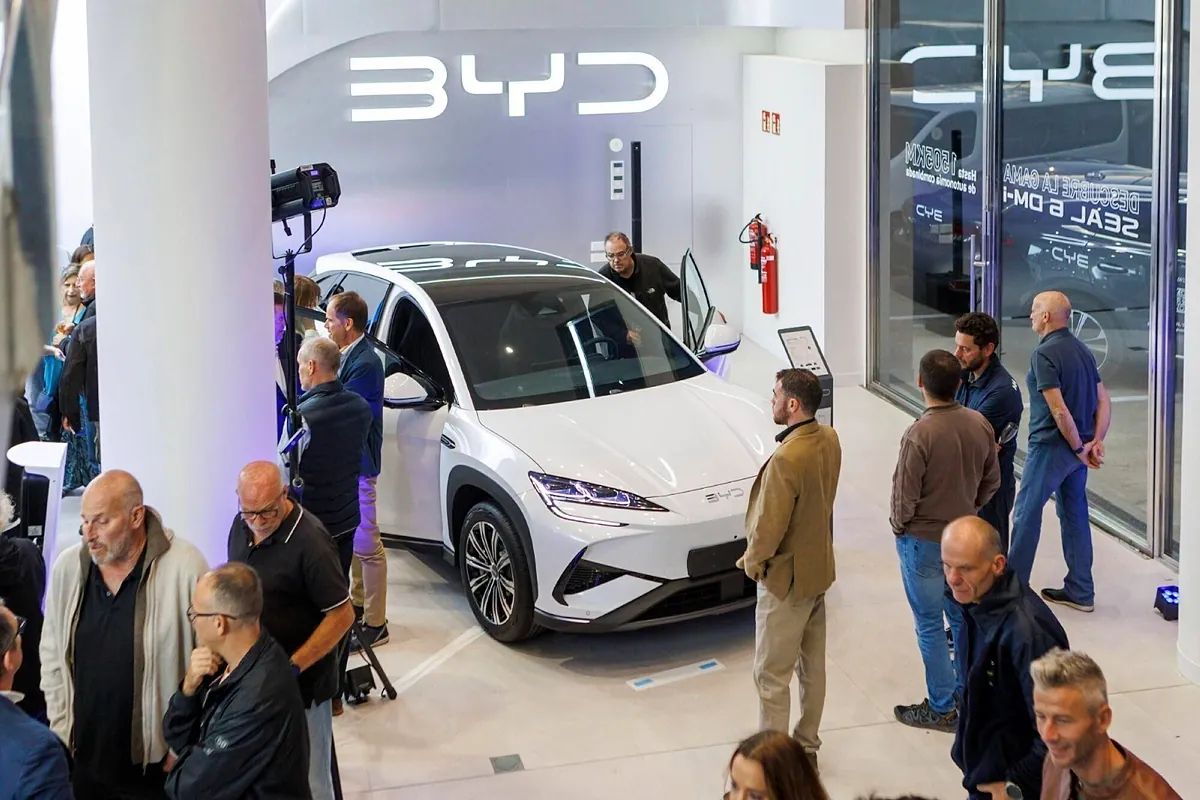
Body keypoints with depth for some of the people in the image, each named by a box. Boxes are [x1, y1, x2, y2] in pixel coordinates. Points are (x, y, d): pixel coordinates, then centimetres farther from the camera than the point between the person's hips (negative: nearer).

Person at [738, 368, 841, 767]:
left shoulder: (786, 459, -30)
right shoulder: (829, 440, -3)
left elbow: (769, 525, -23)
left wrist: (751, 561, -6)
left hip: (786, 577, -9)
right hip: (819, 567, 9)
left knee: (772, 675, 4)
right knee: (812, 666, 19)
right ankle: (807, 745, 32)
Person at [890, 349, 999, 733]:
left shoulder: (919, 434, -26)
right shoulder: (979, 425, -6)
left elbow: (905, 495, -19)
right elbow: (991, 481, 6)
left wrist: (899, 526, 0)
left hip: (923, 542, -6)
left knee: (930, 626, 6)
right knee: (963, 618, 19)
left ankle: (942, 709, 14)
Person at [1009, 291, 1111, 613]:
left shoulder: (1044, 354, -16)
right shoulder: (1083, 350, 10)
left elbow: (1059, 409, -21)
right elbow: (1104, 401, 7)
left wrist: (1078, 448, -13)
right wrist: (1096, 442, -1)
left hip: (1050, 446, -8)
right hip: (1079, 447, 8)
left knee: (1026, 514, 2)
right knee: (1075, 515, 13)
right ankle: (1080, 592, 17)